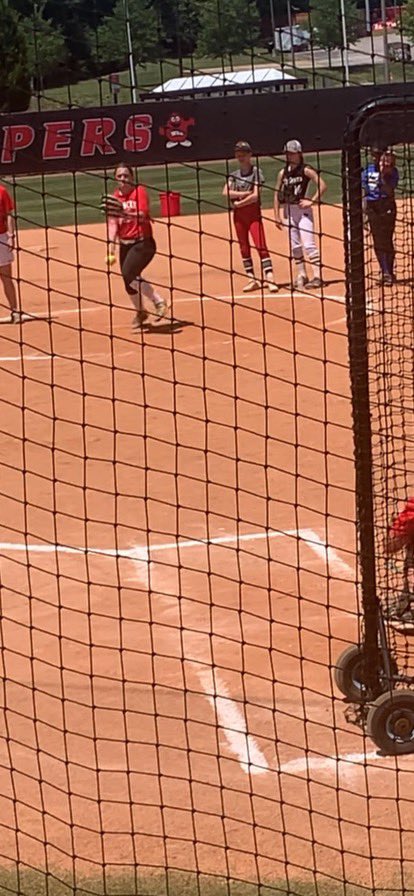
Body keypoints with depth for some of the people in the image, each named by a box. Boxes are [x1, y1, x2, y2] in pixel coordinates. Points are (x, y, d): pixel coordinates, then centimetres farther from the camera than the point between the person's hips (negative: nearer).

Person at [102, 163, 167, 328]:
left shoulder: (140, 191, -9)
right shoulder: (115, 197, 6)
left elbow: (143, 216, -23)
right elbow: (113, 224, 4)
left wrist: (124, 213, -41)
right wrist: (111, 250, -4)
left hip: (143, 242, -6)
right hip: (124, 244, 6)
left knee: (129, 274, -24)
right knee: (129, 284, 8)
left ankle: (158, 301, -13)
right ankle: (140, 312, 34)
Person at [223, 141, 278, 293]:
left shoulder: (256, 172, -3)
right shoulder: (234, 175, 11)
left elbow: (255, 196, -13)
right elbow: (226, 192, -4)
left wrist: (238, 203, -8)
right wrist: (244, 193, -14)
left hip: (253, 212, -5)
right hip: (238, 214, 5)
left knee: (260, 245, -14)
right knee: (244, 247, 7)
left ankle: (269, 278, -19)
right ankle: (252, 279, 13)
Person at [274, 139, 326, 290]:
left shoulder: (306, 170, -6)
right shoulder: (283, 173, 9)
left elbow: (322, 185, -13)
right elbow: (277, 194, 13)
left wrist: (312, 201, -17)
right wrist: (277, 215, 8)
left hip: (303, 209, -6)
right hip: (288, 211, 6)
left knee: (308, 244, -13)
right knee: (295, 246, 8)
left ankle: (317, 276, -15)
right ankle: (301, 275, 16)